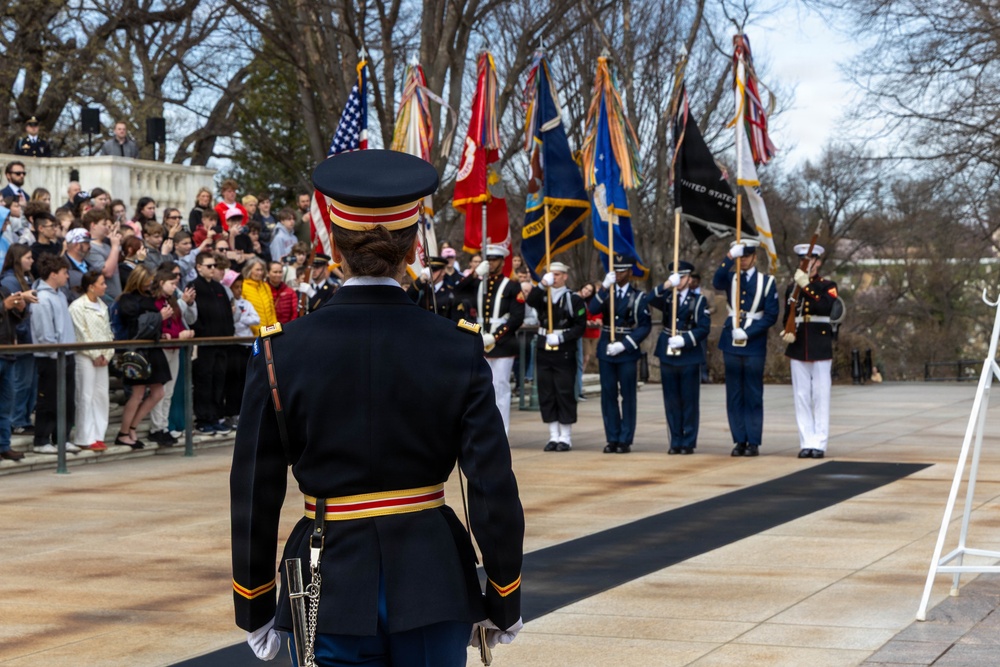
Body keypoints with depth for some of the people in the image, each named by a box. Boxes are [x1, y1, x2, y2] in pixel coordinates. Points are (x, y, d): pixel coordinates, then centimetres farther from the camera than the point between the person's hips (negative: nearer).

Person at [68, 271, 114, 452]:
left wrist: (107, 355, 2)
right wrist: (95, 355, -11)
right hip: (85, 357, -8)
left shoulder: (102, 306, 14)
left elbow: (108, 332, 14)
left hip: (102, 357, 8)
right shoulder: (78, 306, -9)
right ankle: (85, 439, -2)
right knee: (86, 396, -6)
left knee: (102, 396, 7)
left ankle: (98, 435, 13)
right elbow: (82, 334, -12)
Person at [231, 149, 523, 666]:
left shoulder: (281, 353, -6)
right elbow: (495, 490, -7)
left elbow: (254, 496, -3)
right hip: (433, 582, 1)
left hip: (331, 587, -1)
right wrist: (504, 603, 5)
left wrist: (256, 610, 8)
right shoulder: (457, 349, -6)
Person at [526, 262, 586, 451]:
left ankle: (566, 437, 5)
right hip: (544, 351, 4)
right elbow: (531, 301, -13)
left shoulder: (573, 299, 0)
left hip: (565, 353, -4)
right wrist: (542, 284, -28)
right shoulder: (542, 295, 9)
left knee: (565, 393, -1)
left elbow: (580, 326, -4)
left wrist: (561, 337, -16)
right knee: (546, 394, 5)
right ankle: (554, 436, 13)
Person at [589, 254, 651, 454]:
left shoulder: (638, 297, 1)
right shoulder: (606, 293, 11)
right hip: (606, 351, 3)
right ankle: (612, 439, 10)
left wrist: (624, 344, -14)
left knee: (628, 396, 0)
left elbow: (645, 326, -5)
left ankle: (625, 440, 5)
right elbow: (592, 309, -8)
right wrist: (604, 287, -18)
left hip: (627, 353, -3)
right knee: (608, 395, 4)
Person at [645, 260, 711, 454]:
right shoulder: (666, 297, 11)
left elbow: (704, 328, -5)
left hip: (690, 357, -3)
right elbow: (650, 300, -9)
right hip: (668, 356, 3)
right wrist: (667, 285, -20)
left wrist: (685, 340, -17)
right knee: (672, 401, 5)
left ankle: (688, 442, 4)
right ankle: (676, 442, 10)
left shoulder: (698, 300, 3)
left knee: (689, 401, -1)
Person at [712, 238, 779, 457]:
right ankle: (739, 440, 10)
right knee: (734, 395, 4)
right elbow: (717, 283, -16)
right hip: (731, 343, 3)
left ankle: (753, 442, 3)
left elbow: (771, 315, -3)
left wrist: (748, 332, -12)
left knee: (753, 395, 0)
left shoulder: (767, 281, 2)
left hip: (754, 345, -3)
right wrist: (730, 257, -25)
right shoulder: (730, 278, 9)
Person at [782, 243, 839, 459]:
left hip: (820, 347, -3)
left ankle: (819, 443, 0)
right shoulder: (792, 288, 12)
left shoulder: (828, 286, 1)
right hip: (798, 347, 4)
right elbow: (787, 317, 14)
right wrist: (787, 333, -7)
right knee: (801, 397, 3)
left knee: (820, 396, -2)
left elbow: (826, 307, -18)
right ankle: (806, 443, 6)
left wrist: (806, 285, -21)